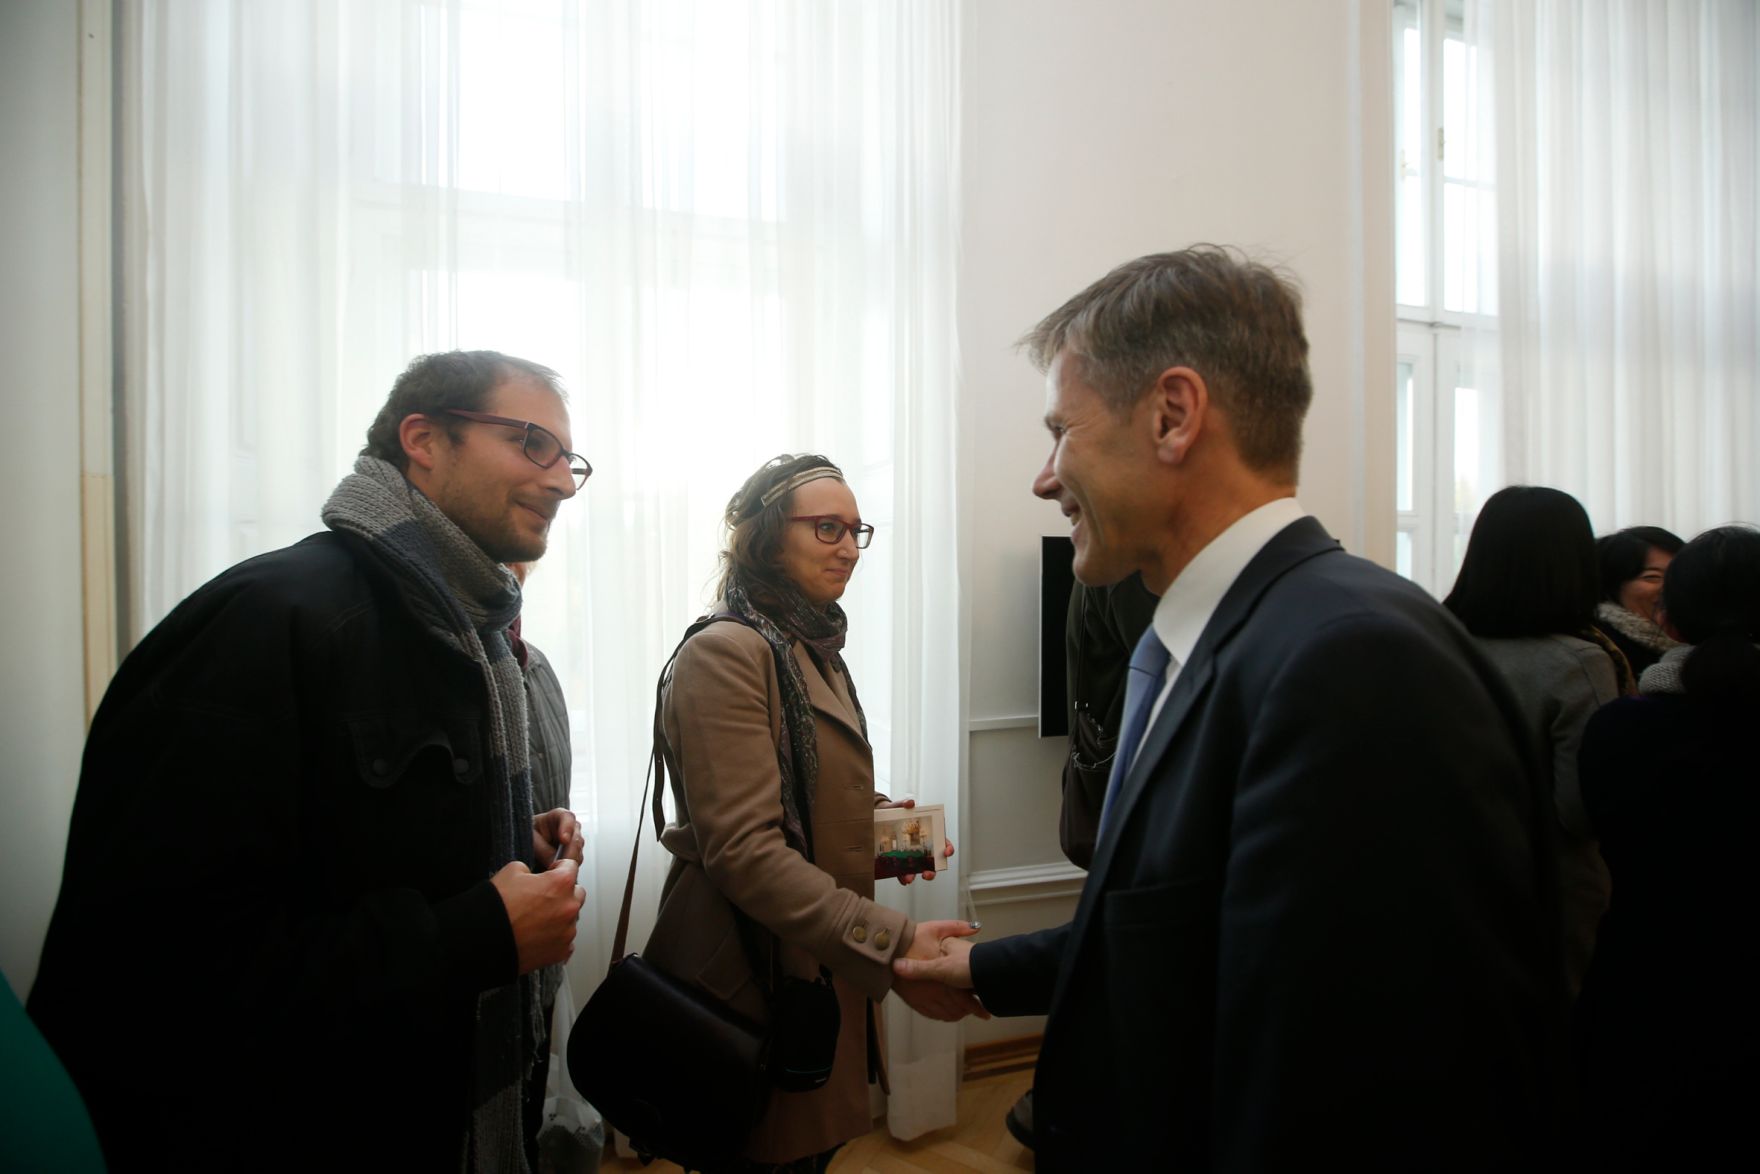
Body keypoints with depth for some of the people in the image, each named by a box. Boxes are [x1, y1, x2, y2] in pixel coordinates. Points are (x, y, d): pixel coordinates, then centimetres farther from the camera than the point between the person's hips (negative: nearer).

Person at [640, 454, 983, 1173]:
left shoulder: (817, 651, 11)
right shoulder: (724, 654, -18)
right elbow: (743, 849, -25)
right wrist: (891, 946, -31)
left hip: (824, 969, 8)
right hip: (760, 975, -8)